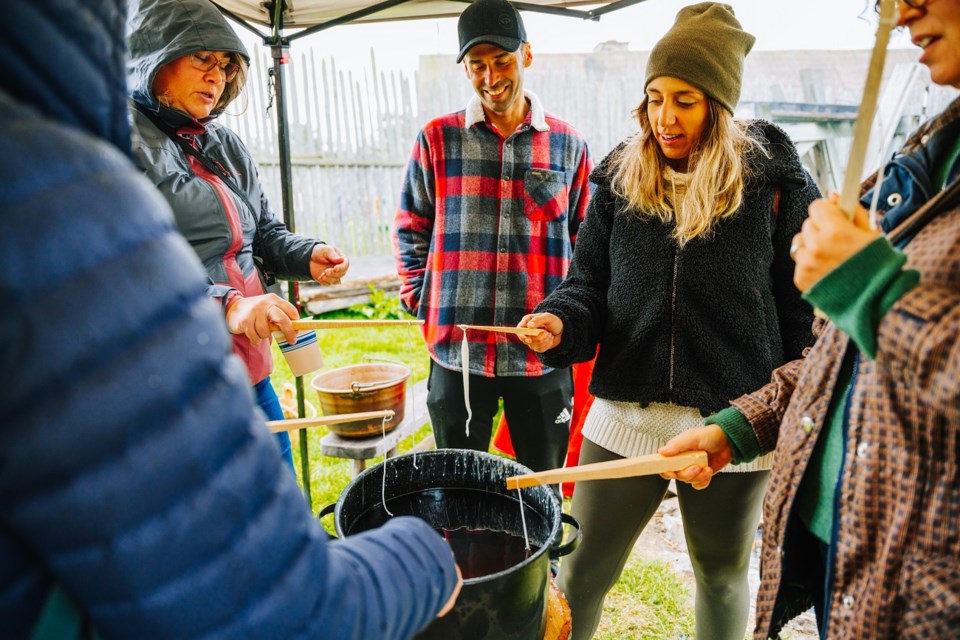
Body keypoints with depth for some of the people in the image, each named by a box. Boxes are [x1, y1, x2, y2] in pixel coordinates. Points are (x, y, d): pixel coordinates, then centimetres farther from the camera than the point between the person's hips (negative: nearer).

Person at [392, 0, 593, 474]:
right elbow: (410, 229, 8)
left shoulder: (566, 144, 3)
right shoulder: (438, 139, 1)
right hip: (457, 349, 0)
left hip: (543, 351, 1)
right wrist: (420, 301, 0)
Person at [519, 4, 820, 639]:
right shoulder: (620, 179, 2)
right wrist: (560, 322, -18)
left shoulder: (777, 180, -5)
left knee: (724, 576, 22)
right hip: (626, 414, 2)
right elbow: (589, 281, 4)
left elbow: (804, 307, -3)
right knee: (581, 572, 12)